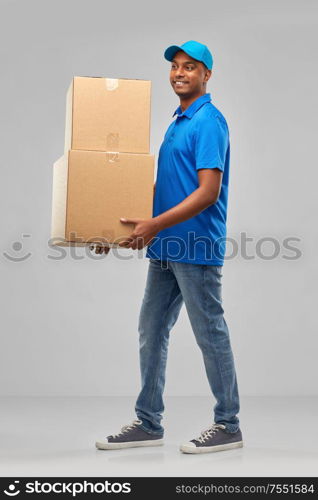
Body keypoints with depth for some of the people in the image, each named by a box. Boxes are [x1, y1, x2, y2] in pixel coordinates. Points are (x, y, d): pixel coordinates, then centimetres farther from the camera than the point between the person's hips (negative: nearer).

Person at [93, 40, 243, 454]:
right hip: (166, 249, 10)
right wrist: (126, 226, 17)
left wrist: (156, 224, -28)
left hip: (197, 249, -9)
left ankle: (228, 426, 12)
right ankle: (148, 423, 20)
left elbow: (208, 191, -22)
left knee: (211, 335, 0)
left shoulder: (209, 121, -12)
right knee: (151, 332, 11)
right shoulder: (178, 122, 17)